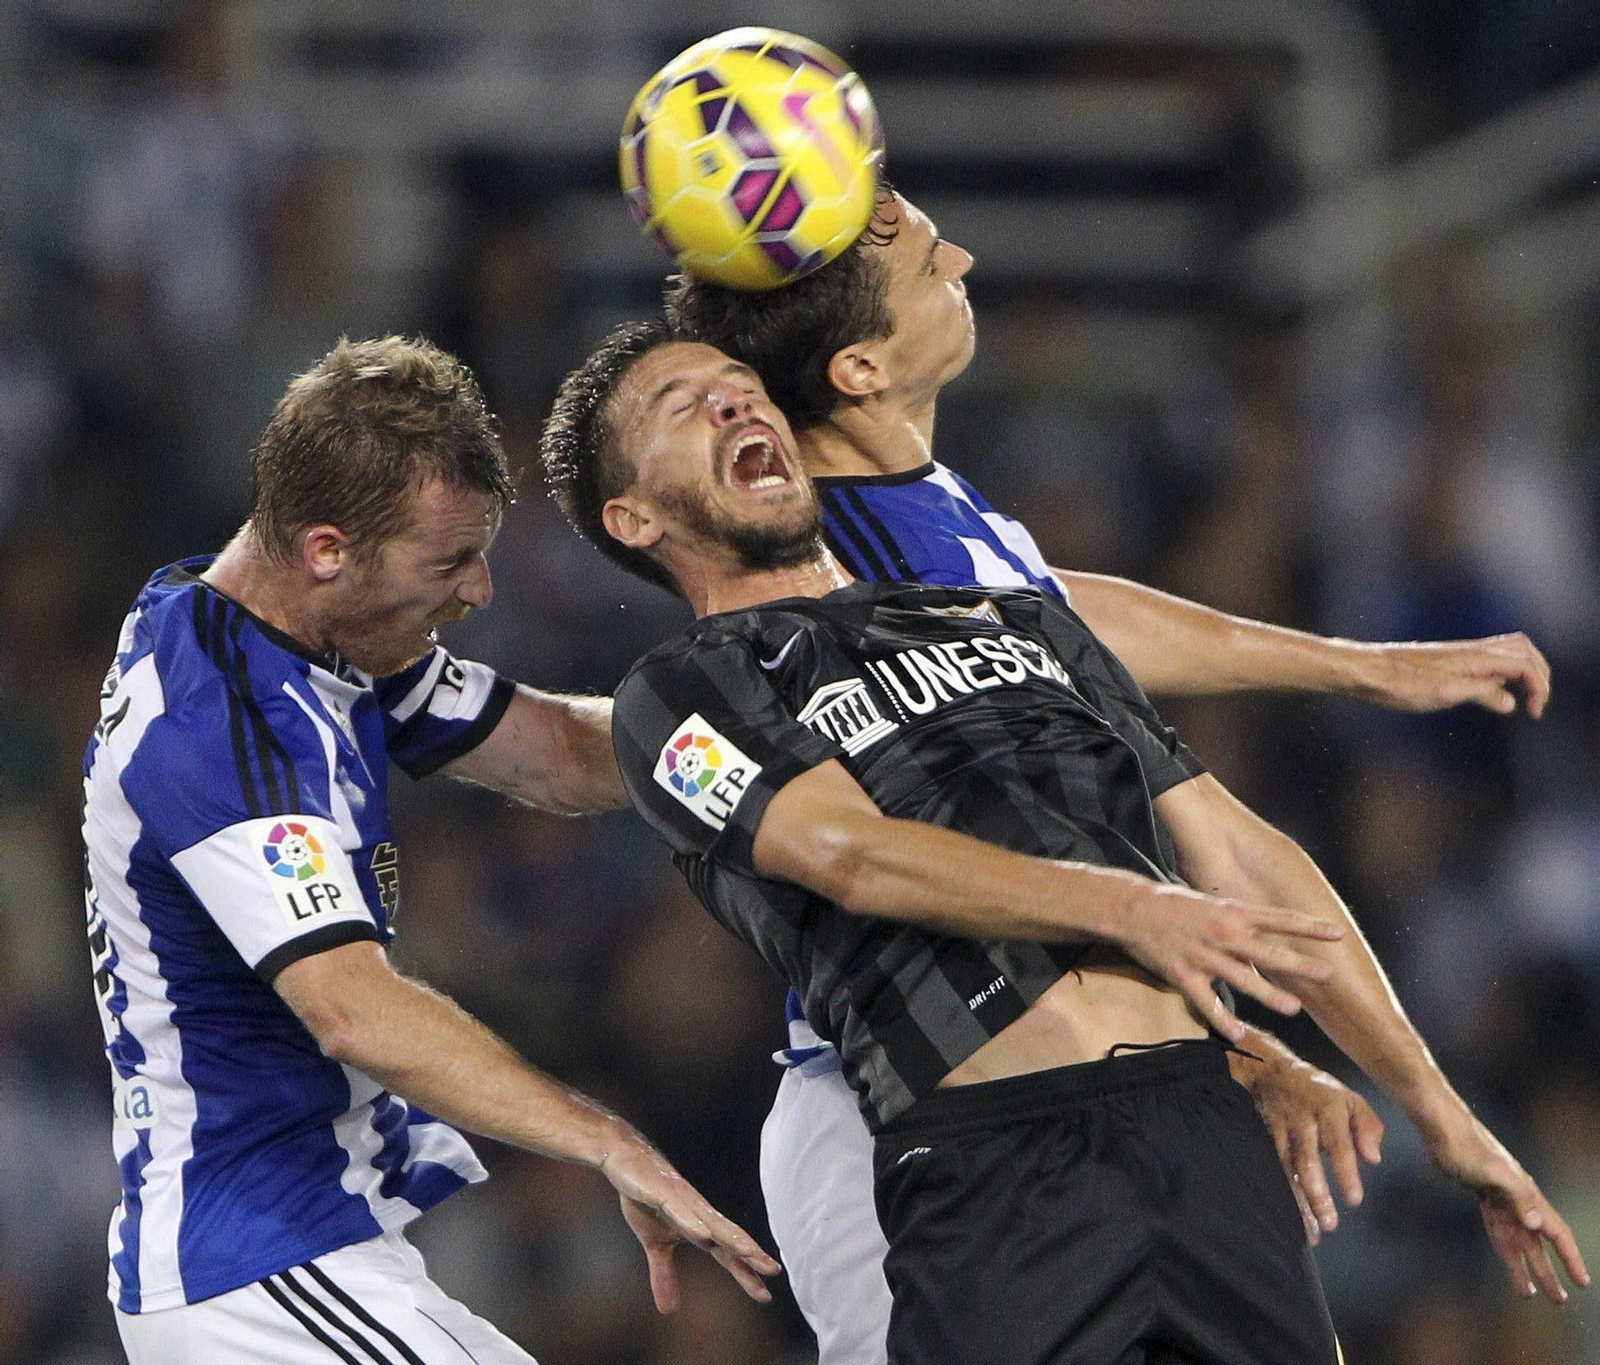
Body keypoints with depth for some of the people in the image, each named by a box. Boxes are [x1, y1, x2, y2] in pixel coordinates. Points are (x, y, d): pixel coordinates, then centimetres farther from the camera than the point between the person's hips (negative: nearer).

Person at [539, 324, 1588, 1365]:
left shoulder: (1020, 621, 30)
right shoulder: (679, 697, 12)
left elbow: (1242, 857, 25)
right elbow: (852, 853, -7)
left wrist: (1434, 1107, 19)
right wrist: (1127, 908, -22)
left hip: (1207, 1121, 5)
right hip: (996, 1162, -5)